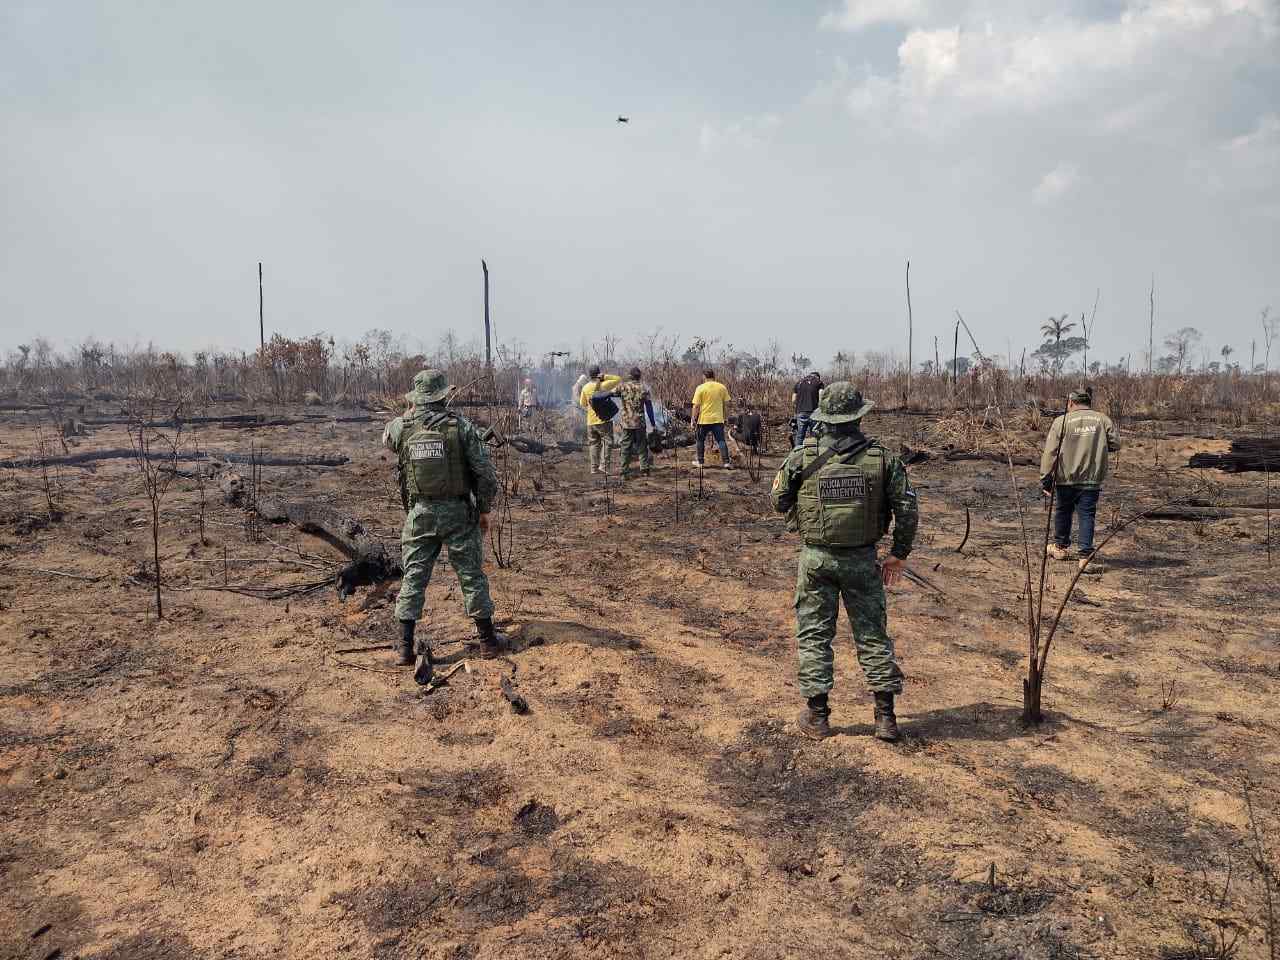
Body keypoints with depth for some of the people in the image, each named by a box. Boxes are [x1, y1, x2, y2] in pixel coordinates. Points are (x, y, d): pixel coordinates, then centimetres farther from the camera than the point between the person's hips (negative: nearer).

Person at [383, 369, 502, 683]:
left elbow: (386, 438, 23)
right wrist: (484, 510, 3)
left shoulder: (402, 427, -4)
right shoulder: (461, 426, -9)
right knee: (472, 575, 10)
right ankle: (487, 641, 18)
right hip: (459, 513, -1)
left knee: (414, 577, 9)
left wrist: (410, 413, 27)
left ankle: (405, 647, 9)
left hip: (420, 514, 1)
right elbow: (486, 473, -8)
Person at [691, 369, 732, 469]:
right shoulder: (722, 387, 2)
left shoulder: (701, 388, -7)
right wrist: (725, 415, 18)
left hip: (704, 419, -2)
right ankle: (726, 462, -5)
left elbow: (696, 405, -9)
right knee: (721, 441, 4)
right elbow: (726, 404, 7)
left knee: (701, 440, 14)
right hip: (718, 419, 2)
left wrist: (694, 417, 1)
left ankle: (700, 461, 20)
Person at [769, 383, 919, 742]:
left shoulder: (802, 457, -9)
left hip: (816, 557, -1)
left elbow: (778, 500, 2)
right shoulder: (882, 458, -6)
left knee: (814, 634, 11)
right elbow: (908, 509, -5)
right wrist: (898, 554, 6)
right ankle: (886, 716, 17)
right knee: (872, 634, 12)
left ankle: (817, 716, 15)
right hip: (863, 559, 1)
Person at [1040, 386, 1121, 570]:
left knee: (1063, 511, 17)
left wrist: (1046, 480, -6)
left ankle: (1061, 547, 31)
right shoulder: (1103, 420, 1)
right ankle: (1086, 554, -2)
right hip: (1092, 479, 1)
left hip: (1066, 478, -1)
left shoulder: (1061, 421, -6)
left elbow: (1050, 453, -9)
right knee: (1087, 515, 4)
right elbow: (1115, 444, 4)